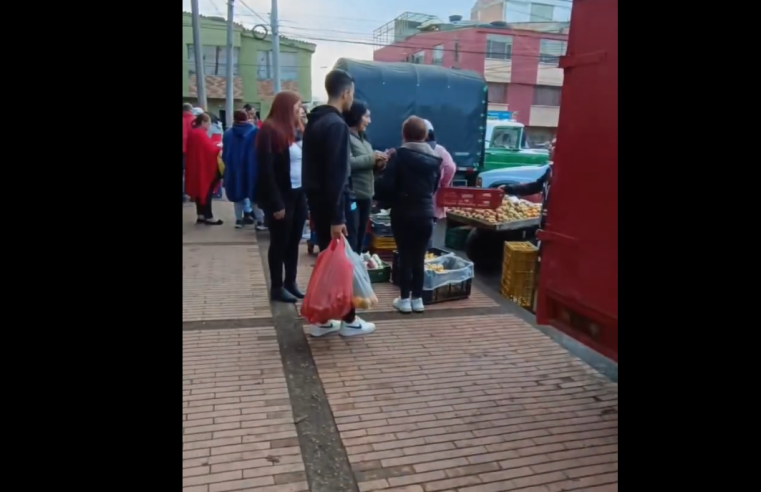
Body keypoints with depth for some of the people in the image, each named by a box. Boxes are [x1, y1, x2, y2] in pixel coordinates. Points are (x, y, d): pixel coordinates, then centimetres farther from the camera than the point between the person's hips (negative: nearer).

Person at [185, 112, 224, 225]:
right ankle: (208, 217, -1)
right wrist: (219, 147, -6)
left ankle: (201, 215, 18)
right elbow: (210, 149, -21)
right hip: (203, 167, -10)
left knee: (199, 190, 13)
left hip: (195, 167, 10)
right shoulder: (200, 134, -18)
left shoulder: (192, 132, 12)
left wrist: (215, 145, 6)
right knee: (206, 190, -4)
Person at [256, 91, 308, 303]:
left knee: (294, 241, 14)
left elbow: (304, 160, 12)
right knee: (280, 243, 4)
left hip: (299, 194, 7)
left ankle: (291, 282, 27)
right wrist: (275, 202, -18)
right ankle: (277, 287, 17)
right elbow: (266, 169, -16)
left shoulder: (295, 129, 12)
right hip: (282, 197, -7)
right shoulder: (269, 130, -11)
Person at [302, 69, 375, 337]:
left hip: (316, 200, 9)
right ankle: (349, 320, 13)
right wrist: (337, 217, -23)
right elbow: (336, 175, -22)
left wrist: (314, 198, 20)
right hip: (332, 203, -9)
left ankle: (322, 319, 19)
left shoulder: (314, 121, 13)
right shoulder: (336, 124, -17)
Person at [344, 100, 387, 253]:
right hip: (352, 196, -9)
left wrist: (378, 164, 2)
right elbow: (348, 162, -24)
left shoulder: (363, 137, 18)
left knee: (360, 238, 15)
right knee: (350, 239, -8)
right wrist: (371, 158, -15)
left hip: (366, 194, 9)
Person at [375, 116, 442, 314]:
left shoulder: (399, 155, -9)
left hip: (403, 214, -3)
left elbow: (385, 185, -14)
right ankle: (417, 298, 16)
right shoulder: (434, 159, 6)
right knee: (419, 258, 10)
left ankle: (404, 299, 9)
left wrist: (391, 201, 4)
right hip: (425, 214, 4)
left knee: (405, 257, 4)